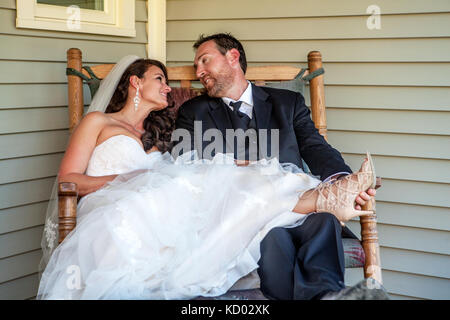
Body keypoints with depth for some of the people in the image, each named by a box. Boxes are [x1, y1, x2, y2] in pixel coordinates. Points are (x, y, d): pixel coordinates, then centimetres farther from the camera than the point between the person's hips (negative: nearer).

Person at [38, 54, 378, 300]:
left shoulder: (157, 136, 34)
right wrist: (126, 179, -7)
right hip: (111, 213, -5)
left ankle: (322, 197, -38)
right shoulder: (98, 122, 20)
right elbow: (68, 178, 8)